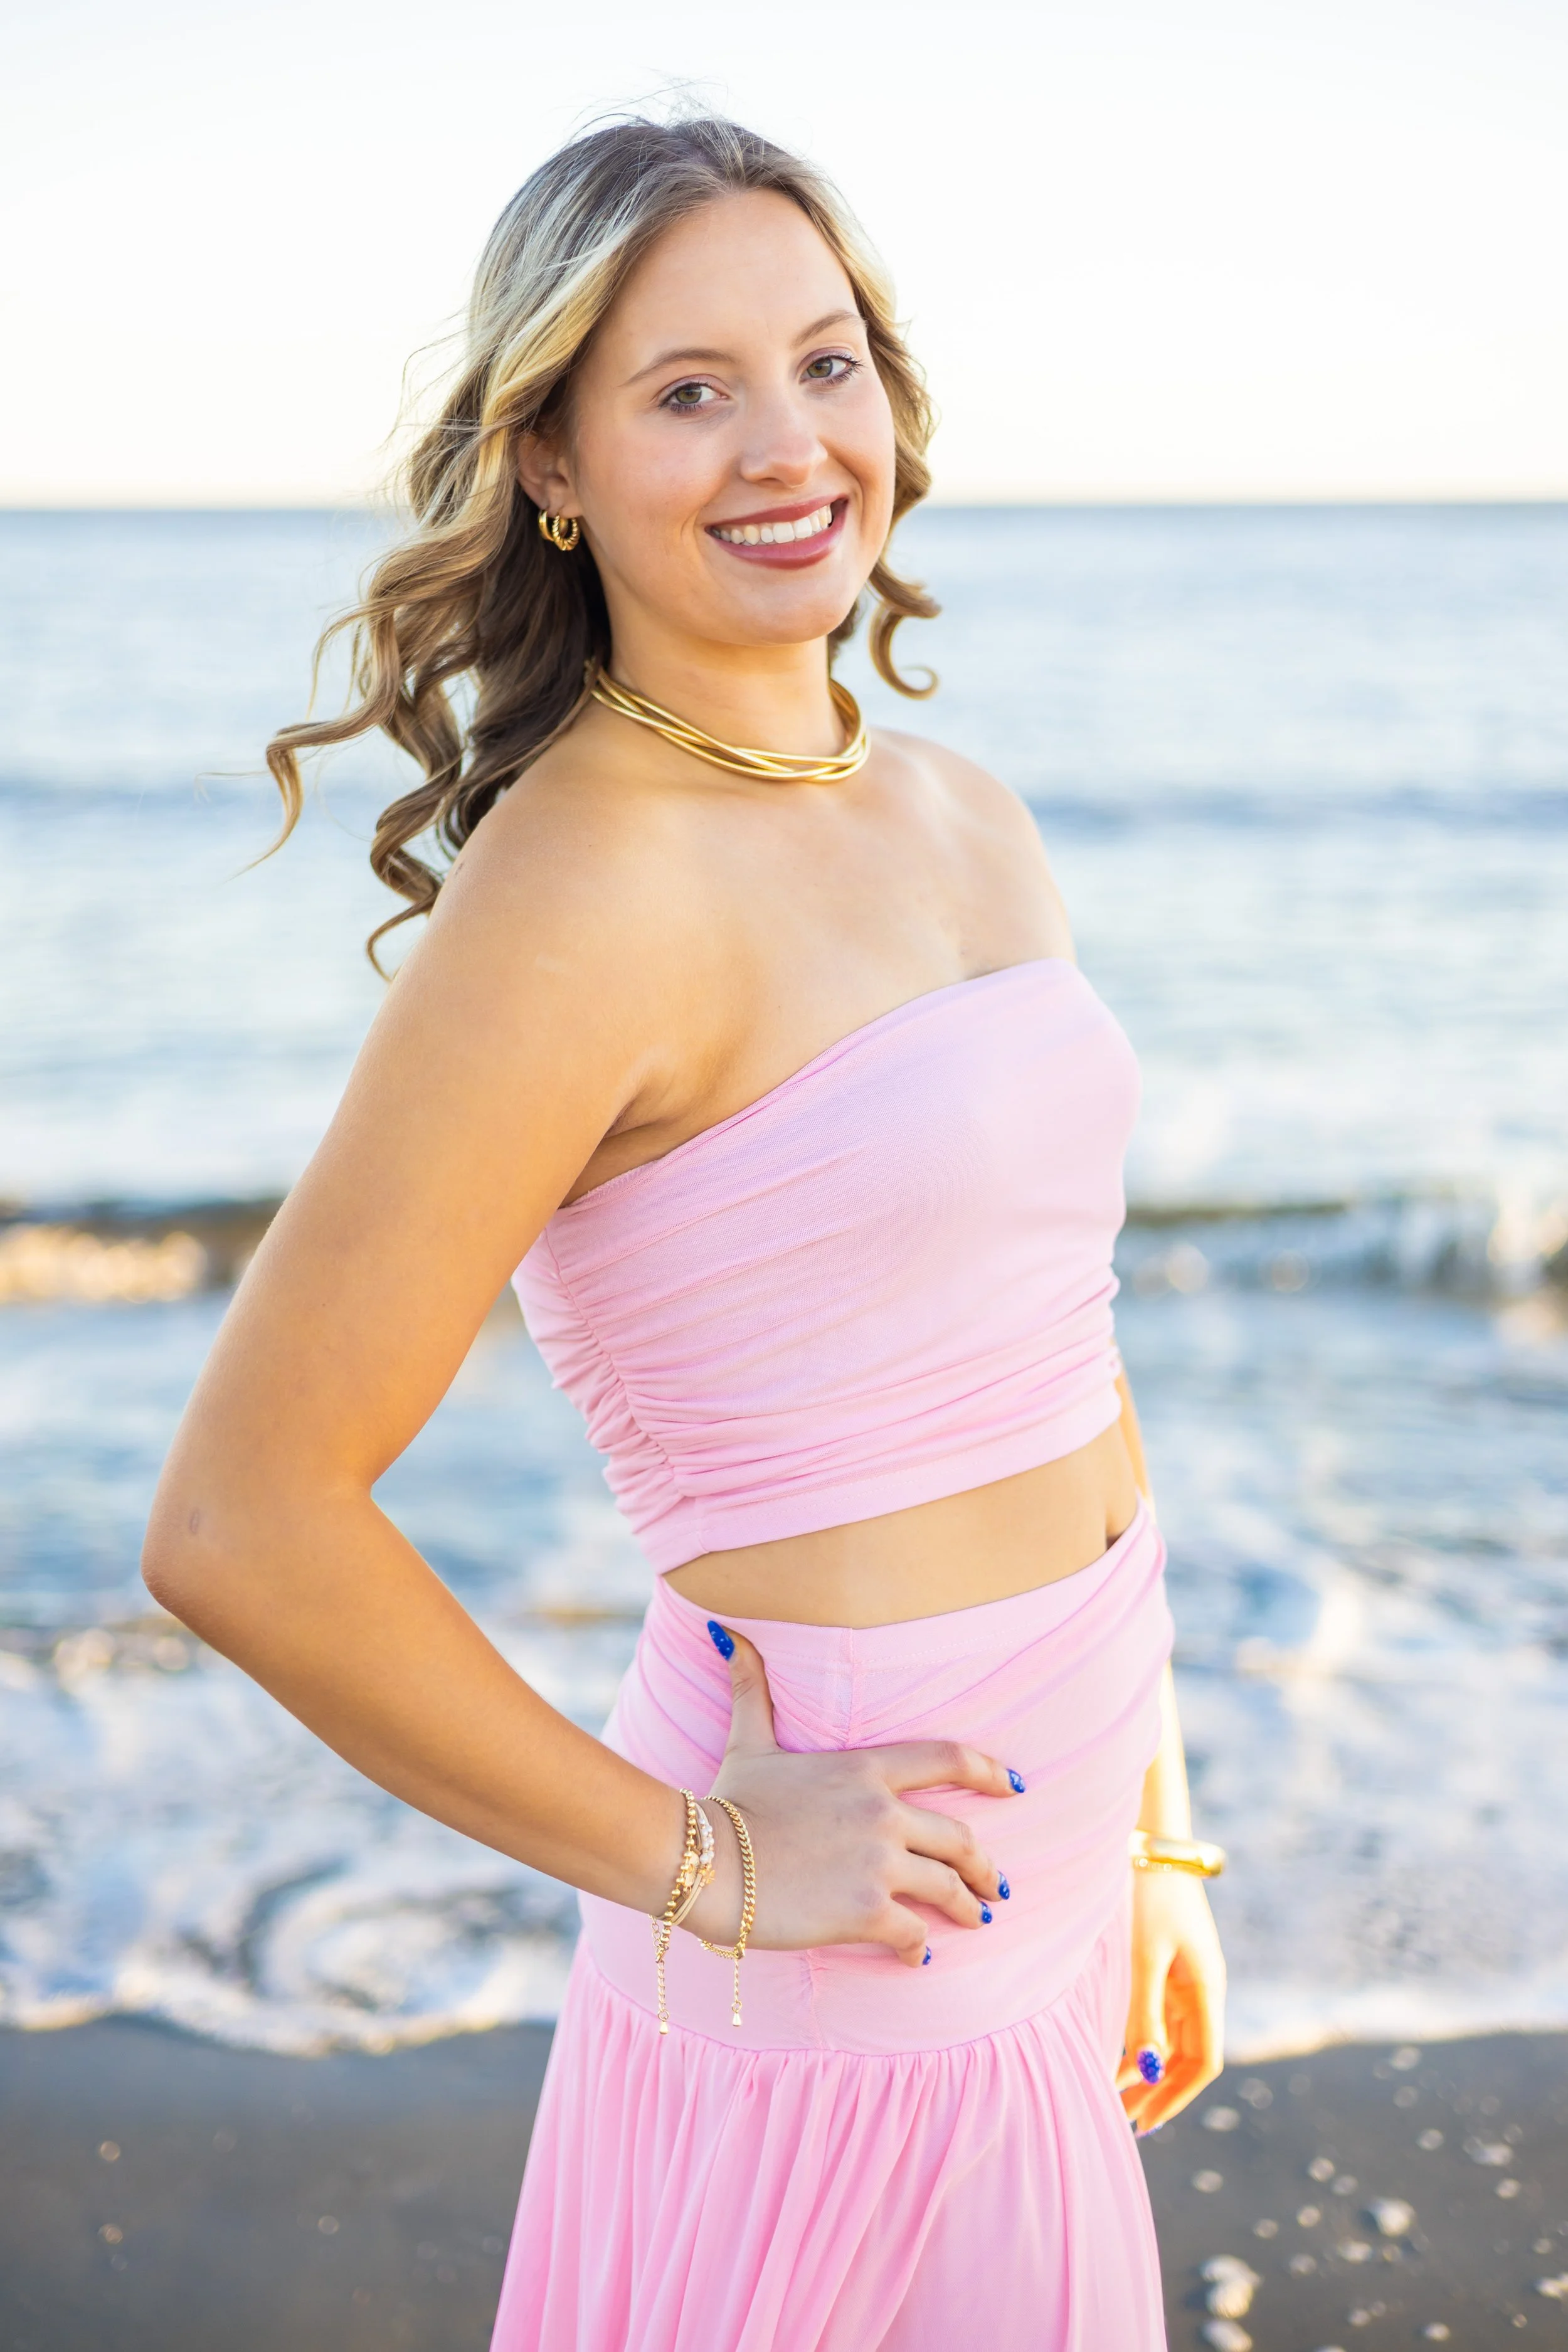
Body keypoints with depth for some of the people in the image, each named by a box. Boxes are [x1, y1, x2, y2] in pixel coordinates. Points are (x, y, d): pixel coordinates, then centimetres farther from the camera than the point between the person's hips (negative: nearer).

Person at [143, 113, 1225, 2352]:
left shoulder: (970, 824, 5)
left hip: (1032, 1914, 8)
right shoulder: (586, 882, -20)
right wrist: (695, 1857, -13)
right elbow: (245, 1526, -22)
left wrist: (1149, 1841, 15)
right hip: (838, 1982, -7)